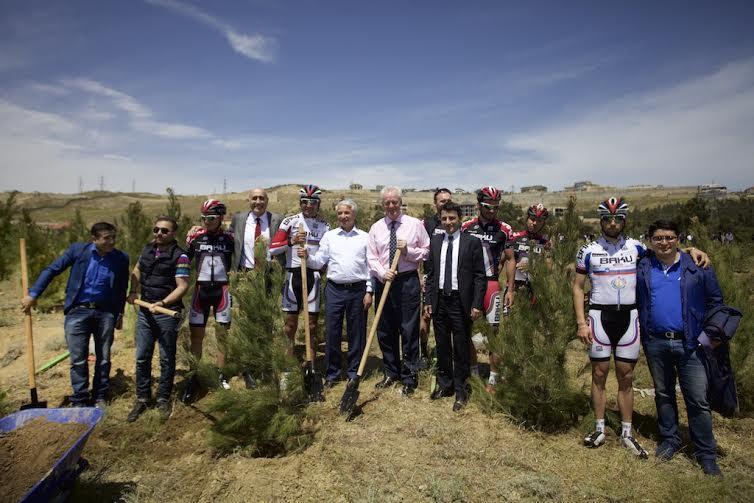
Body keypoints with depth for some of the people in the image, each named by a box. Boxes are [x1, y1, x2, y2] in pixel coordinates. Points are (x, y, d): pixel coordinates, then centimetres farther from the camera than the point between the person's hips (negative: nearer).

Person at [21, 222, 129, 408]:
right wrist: (33, 294, -6)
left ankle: (100, 397, 25)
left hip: (105, 313, 1)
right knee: (78, 360, 3)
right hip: (78, 311, -1)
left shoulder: (121, 258, -2)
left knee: (103, 359, 10)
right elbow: (51, 270, -1)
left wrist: (120, 314, 11)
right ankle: (79, 401, 17)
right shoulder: (77, 250, -6)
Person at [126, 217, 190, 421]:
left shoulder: (180, 256, -11)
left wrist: (162, 303, -27)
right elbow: (137, 270, 24)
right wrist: (133, 292, 11)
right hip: (144, 311, 6)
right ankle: (142, 399, 23)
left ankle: (163, 399, 21)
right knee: (142, 357, 10)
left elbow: (182, 286, -16)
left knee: (167, 359, 6)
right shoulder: (148, 249, 8)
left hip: (167, 313, -5)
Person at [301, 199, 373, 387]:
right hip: (334, 289, 1)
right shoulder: (329, 236, 9)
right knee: (332, 332, 3)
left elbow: (370, 266, 4)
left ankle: (354, 371, 21)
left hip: (358, 290, -1)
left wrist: (369, 292, -1)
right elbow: (319, 262, 6)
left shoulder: (364, 237, 6)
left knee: (356, 333, 6)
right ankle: (332, 373, 17)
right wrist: (307, 257, -14)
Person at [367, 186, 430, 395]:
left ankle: (410, 378, 14)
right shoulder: (376, 227, 8)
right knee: (385, 331, 11)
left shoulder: (415, 224, 2)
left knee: (409, 331, 0)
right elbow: (371, 257, 4)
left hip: (408, 282, -3)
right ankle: (390, 373, 28)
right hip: (383, 282, 3)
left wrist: (408, 251, -13)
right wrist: (382, 272, -13)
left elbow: (427, 252, 3)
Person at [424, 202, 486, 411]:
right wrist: (428, 300, 5)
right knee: (442, 347, 15)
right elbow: (430, 273, 10)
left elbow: (480, 276, -5)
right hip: (440, 301, 4)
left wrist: (477, 304, -11)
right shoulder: (435, 241, 7)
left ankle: (460, 391, 21)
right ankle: (444, 384, 31)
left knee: (461, 349, 6)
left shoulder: (472, 242, -4)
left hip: (461, 302, -4)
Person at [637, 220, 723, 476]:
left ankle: (706, 454, 16)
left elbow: (715, 300, 5)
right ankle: (669, 439, 32)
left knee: (698, 400, 2)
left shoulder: (698, 266, -1)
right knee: (663, 395, 16)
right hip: (655, 344, 2)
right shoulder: (642, 269, 3)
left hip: (689, 344, -2)